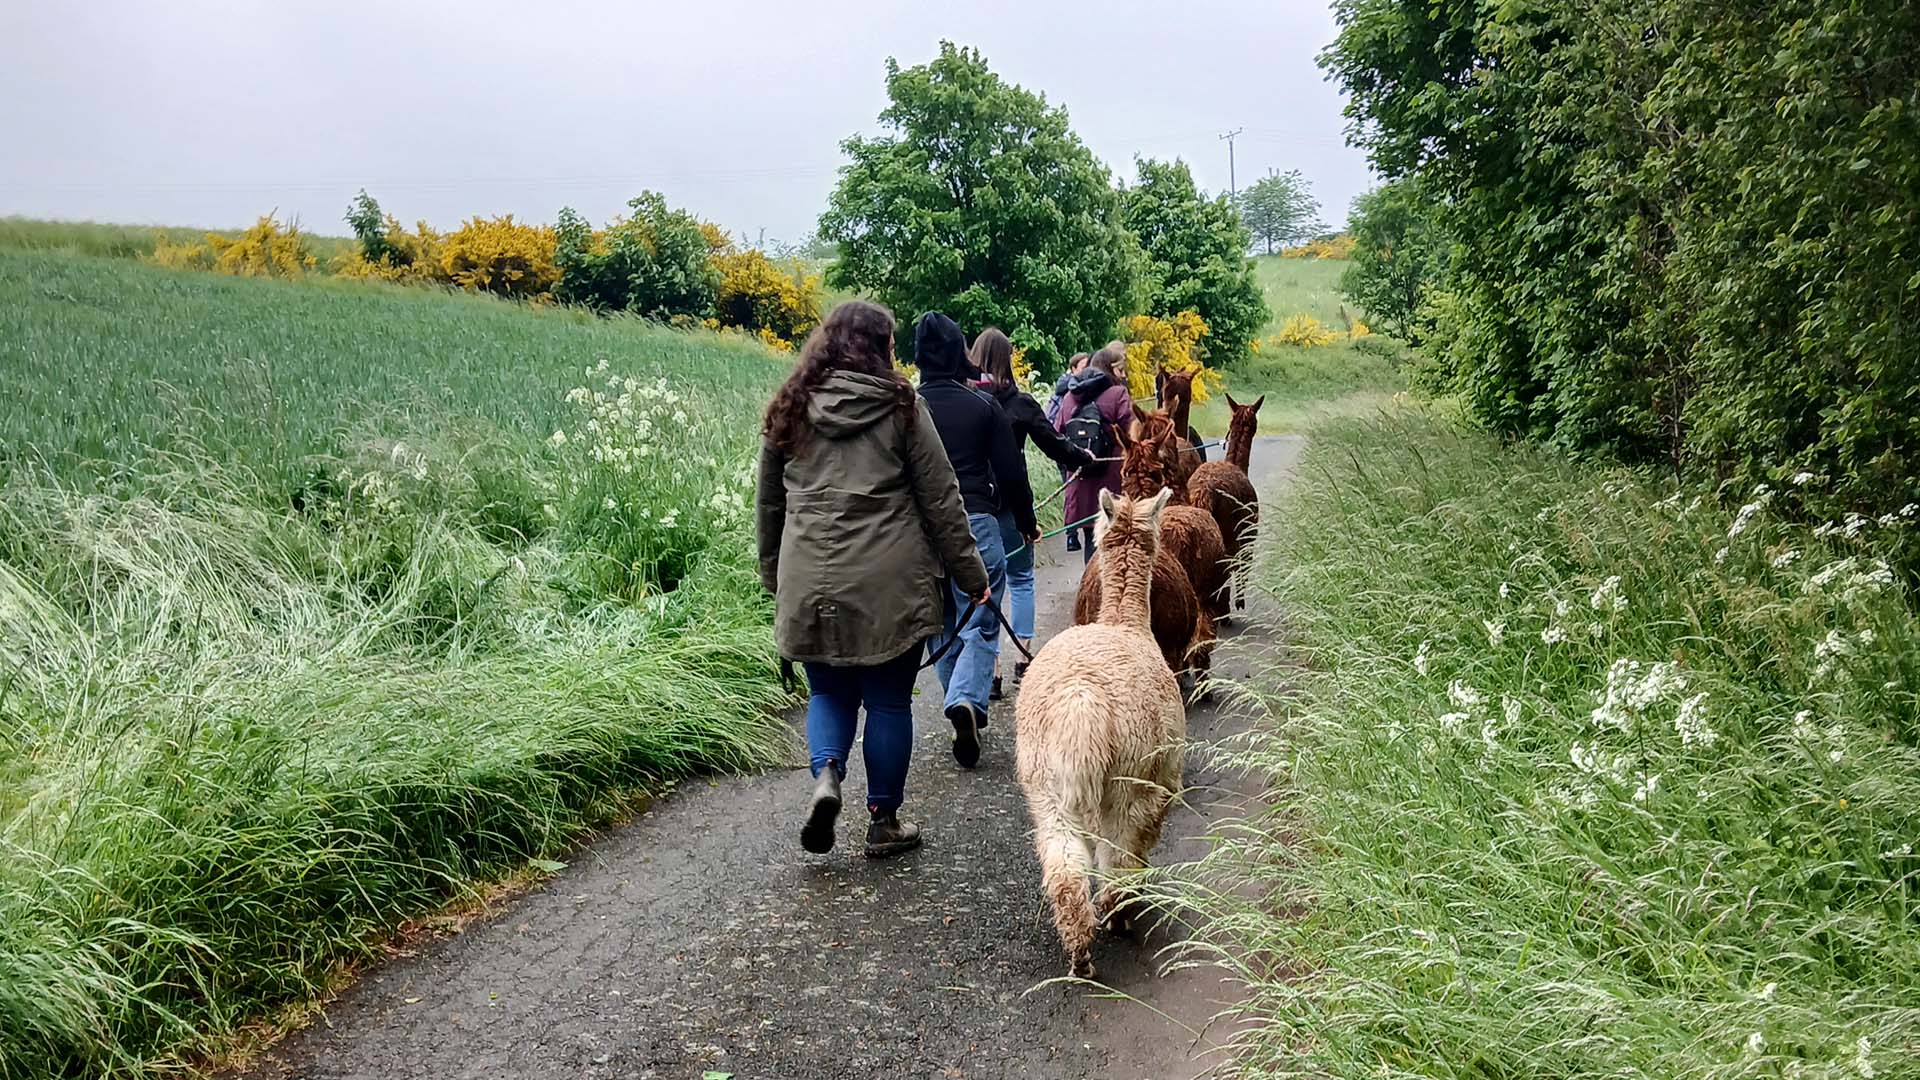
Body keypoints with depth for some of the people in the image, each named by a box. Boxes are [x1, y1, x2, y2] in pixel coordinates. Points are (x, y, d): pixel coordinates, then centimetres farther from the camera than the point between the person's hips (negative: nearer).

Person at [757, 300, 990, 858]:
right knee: (889, 700, 10)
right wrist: (971, 575, 6)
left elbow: (768, 505, 15)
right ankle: (884, 821, 18)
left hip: (810, 584, 3)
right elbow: (941, 501, -1)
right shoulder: (901, 406, -2)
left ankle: (826, 775, -6)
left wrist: (774, 576, 26)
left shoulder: (788, 411, 8)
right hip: (890, 585, -2)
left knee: (828, 692, 19)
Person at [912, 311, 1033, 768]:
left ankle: (965, 707, 23)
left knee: (942, 626, 16)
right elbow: (1011, 472, 1)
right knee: (980, 625, 0)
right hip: (975, 522, -2)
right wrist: (1026, 523, 15)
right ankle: (967, 700, -22)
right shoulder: (983, 406, -2)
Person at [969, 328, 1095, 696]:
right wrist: (1082, 458, 21)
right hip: (1010, 502, -1)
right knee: (1020, 578, 16)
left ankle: (989, 671, 4)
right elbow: (1053, 443, 3)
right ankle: (1024, 658, 20)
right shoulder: (1019, 403, -6)